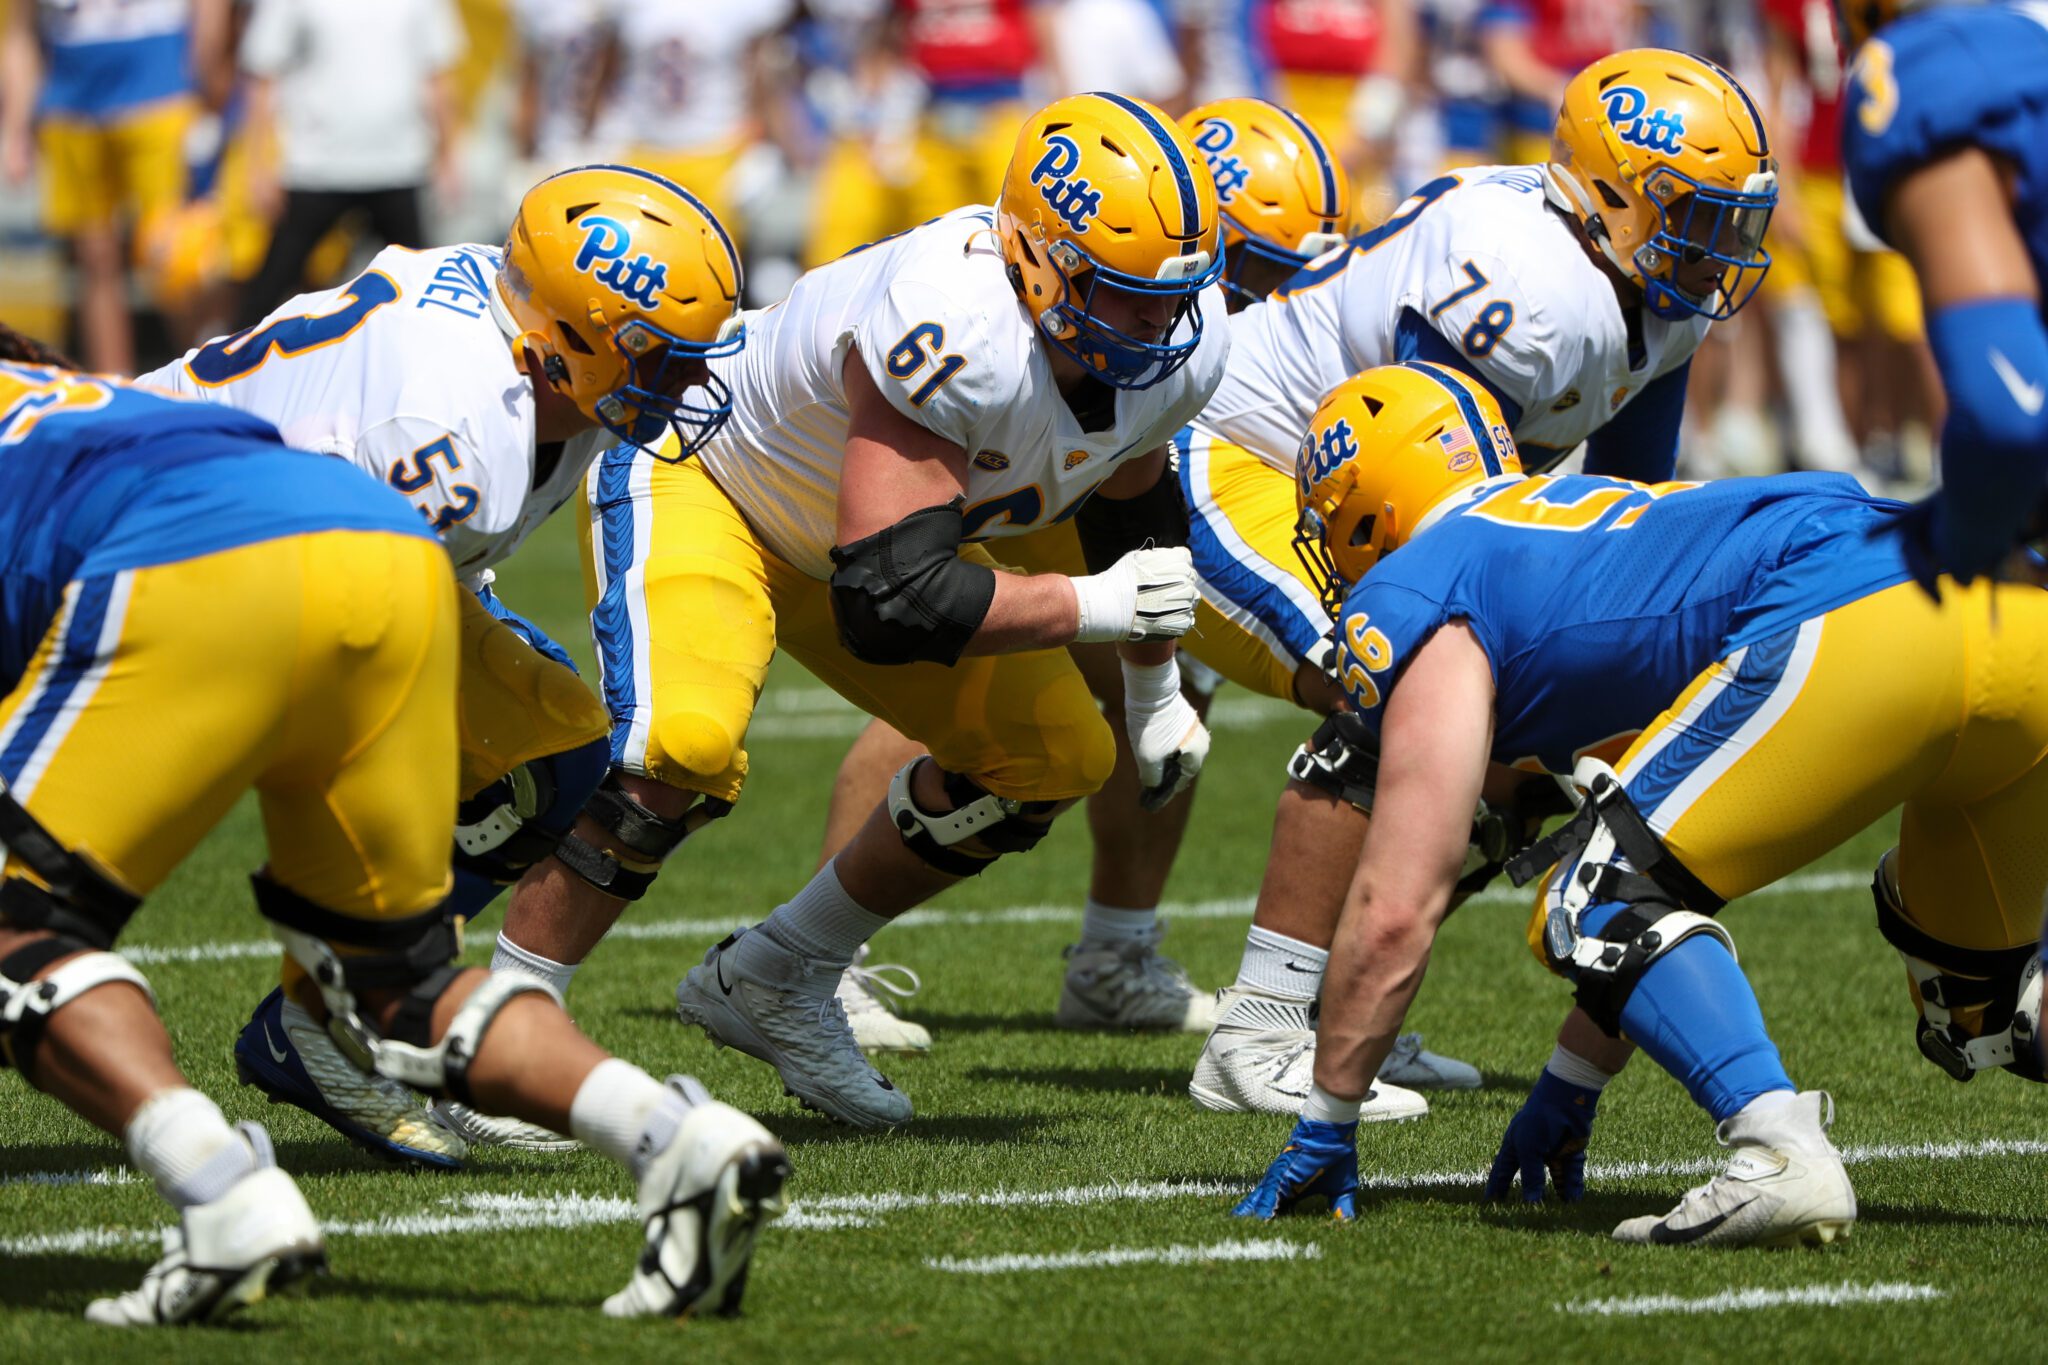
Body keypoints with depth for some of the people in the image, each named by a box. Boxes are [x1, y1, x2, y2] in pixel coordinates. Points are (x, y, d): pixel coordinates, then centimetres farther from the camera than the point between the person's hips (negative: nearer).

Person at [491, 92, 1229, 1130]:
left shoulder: (1180, 346, -16)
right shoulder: (957, 333, -42)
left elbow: (1130, 495, 9)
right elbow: (888, 604, -42)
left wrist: (1156, 691, 18)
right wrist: (1094, 607, -33)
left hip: (856, 522, 9)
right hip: (700, 474, -9)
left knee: (1055, 760, 5)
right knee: (680, 745, -32)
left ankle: (776, 985, 19)